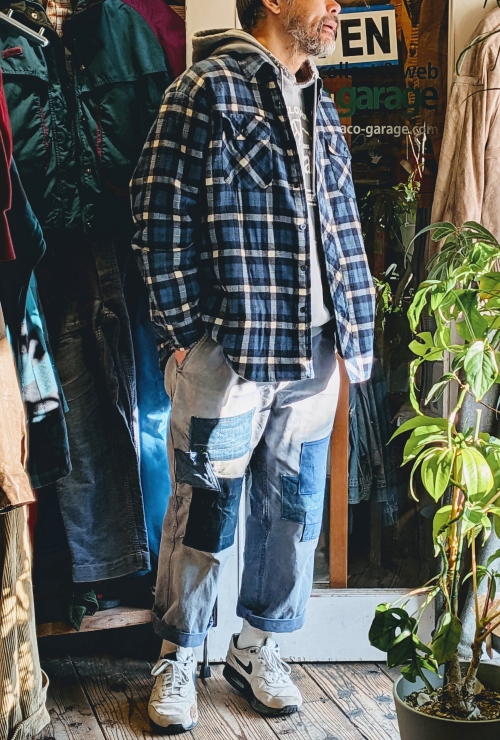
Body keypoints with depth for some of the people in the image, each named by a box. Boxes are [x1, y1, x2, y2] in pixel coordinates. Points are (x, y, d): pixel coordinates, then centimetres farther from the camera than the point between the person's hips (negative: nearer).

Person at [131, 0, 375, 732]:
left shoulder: (320, 108, 16)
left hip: (313, 350, 7)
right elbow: (162, 213, -10)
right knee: (206, 509, 4)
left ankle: (258, 645, 31)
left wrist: (354, 328, 9)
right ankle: (177, 659, 22)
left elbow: (343, 227, 16)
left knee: (295, 507, 13)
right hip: (228, 347, -6)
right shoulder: (208, 88, -6)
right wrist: (182, 329, -11)